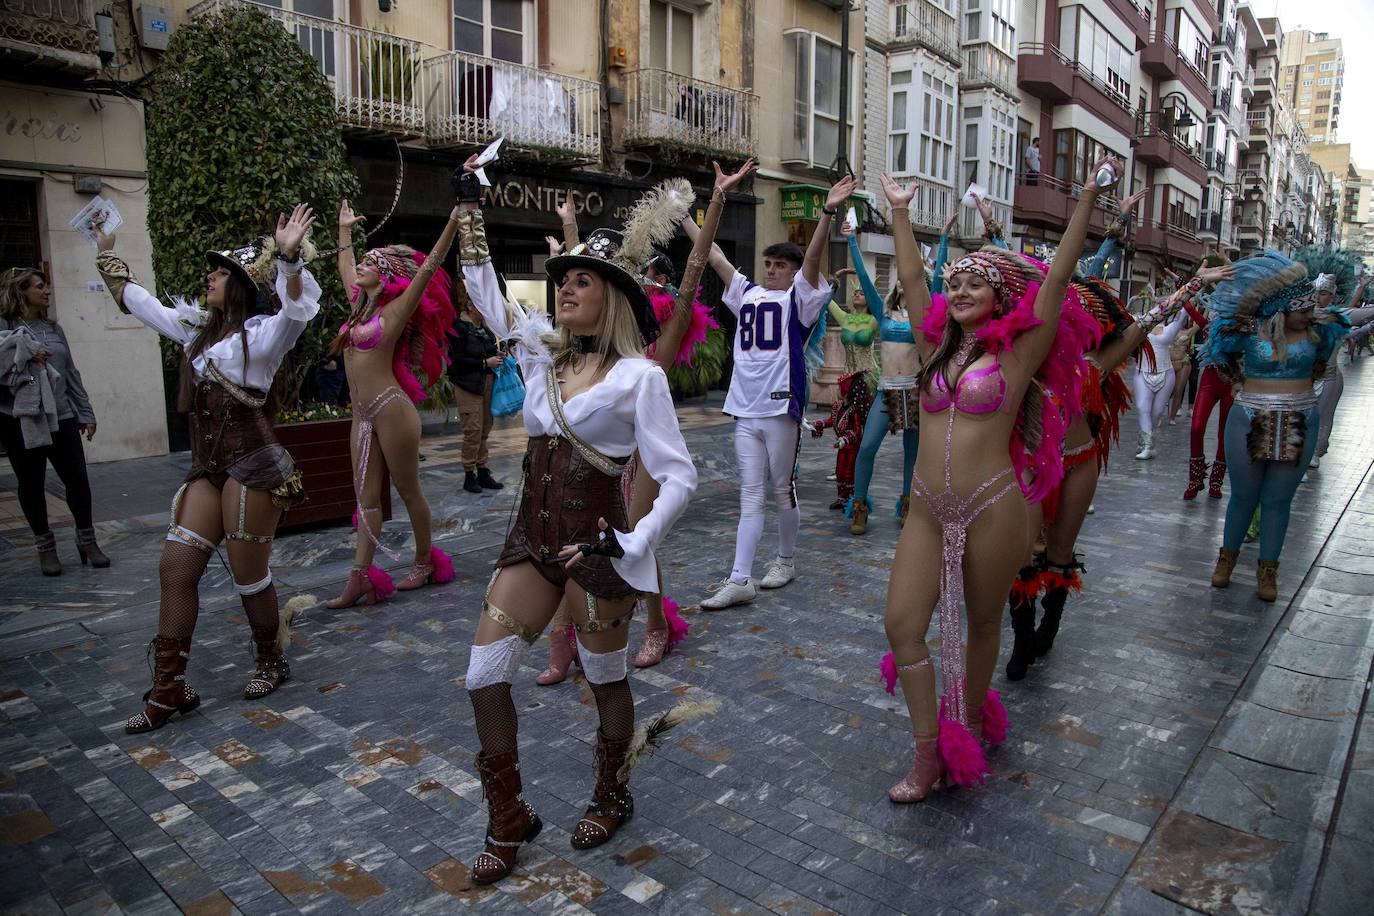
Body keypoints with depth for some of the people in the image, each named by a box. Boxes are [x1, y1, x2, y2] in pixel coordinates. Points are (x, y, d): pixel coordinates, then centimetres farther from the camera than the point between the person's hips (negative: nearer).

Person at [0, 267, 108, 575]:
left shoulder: (53, 328, 13)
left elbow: (71, 373, 15)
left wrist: (86, 413, 14)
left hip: (61, 415, 4)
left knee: (77, 479, 1)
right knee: (31, 483, 6)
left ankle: (87, 540, 15)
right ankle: (45, 545, 18)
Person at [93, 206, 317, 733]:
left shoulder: (261, 333, -6)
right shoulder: (198, 328, 17)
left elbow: (297, 310, -28)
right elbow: (137, 302, 32)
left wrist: (289, 257, -41)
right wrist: (107, 254, 35)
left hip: (252, 466, -8)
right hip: (208, 468, 8)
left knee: (248, 575, 2)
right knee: (175, 567, 3)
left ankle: (272, 663, 25)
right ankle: (168, 690, 11)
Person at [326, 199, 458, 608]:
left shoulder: (396, 309, -8)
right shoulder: (361, 303, 13)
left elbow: (429, 266, -18)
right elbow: (345, 267, 32)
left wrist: (455, 221, -24)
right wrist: (345, 229, 41)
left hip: (391, 409, -8)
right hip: (363, 414, 8)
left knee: (409, 491, 5)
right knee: (366, 497, 6)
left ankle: (425, 562, 21)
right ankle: (360, 578, 8)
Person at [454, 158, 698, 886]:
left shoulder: (638, 376, -11)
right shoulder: (543, 349, 7)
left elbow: (679, 478, -13)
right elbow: (483, 291, 16)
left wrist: (633, 546, -21)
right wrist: (470, 204, 15)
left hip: (596, 545, -6)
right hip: (532, 536, 6)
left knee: (605, 679, 13)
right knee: (483, 677, 5)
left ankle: (612, 796, 40)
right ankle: (509, 819, 25)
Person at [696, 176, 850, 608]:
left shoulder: (798, 297, 2)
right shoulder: (747, 294, 16)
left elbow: (813, 256, -14)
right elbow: (713, 255, 19)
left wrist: (828, 212, -28)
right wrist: (683, 216, 21)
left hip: (781, 407, -5)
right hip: (745, 409, 5)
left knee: (783, 490, 8)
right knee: (750, 497, 4)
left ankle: (786, 561, 27)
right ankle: (739, 580, 2)